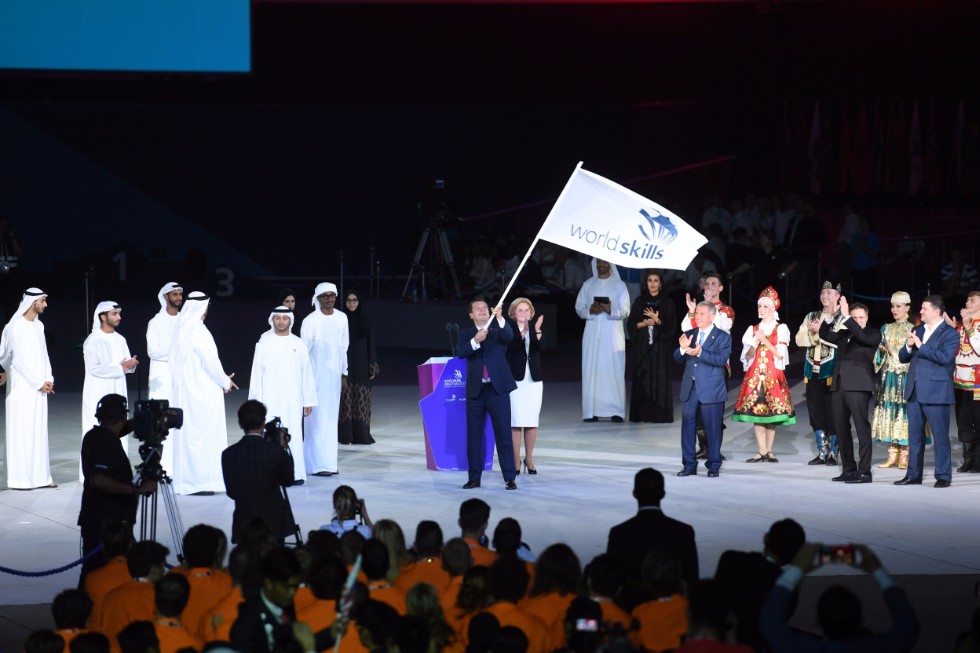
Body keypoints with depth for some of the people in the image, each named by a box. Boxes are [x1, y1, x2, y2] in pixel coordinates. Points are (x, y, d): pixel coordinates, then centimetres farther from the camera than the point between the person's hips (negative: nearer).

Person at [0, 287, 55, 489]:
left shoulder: (39, 326, 12)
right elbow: (19, 359, -14)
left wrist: (48, 379, 1)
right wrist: (38, 382, -13)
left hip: (39, 387, 7)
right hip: (22, 387, -7)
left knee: (38, 431, 7)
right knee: (21, 431, -6)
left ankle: (40, 476, 9)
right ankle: (19, 478, -3)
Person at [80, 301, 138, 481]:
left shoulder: (120, 340, 12)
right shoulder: (93, 341, -9)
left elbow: (127, 364, 13)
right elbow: (94, 368, -17)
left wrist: (131, 364, -11)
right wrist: (120, 368, -17)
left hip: (117, 392, 7)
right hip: (98, 394, -7)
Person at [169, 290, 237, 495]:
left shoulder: (181, 330, 6)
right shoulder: (198, 331, -17)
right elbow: (210, 362, -16)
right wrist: (225, 382, 1)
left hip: (183, 391, 8)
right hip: (202, 392, -8)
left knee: (186, 435, 12)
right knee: (203, 435, -3)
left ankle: (184, 480, 15)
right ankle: (199, 481, -3)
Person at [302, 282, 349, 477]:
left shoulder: (342, 318, 7)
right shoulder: (311, 321, -10)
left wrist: (344, 374, 15)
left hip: (334, 374, 5)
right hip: (316, 373, -5)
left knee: (331, 417, 7)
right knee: (317, 417, -6)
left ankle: (329, 462, 12)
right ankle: (317, 464, -5)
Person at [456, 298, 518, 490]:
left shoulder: (498, 330, 6)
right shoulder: (466, 334, 8)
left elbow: (509, 336, -17)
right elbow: (460, 352, -10)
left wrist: (500, 318, -33)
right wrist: (475, 341, -27)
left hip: (497, 389, -2)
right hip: (475, 390, 2)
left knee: (504, 434, -3)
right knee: (473, 436, 6)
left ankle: (510, 478, -1)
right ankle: (474, 477, 14)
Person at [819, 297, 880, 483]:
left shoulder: (873, 334, 4)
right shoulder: (844, 334, 19)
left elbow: (863, 337, -15)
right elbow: (825, 335, 11)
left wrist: (845, 317, -18)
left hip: (858, 386, -6)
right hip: (839, 385, 6)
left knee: (862, 429, -8)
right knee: (841, 430, 8)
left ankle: (864, 472, -8)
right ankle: (848, 470, 15)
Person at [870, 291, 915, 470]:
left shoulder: (913, 330, 1)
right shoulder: (886, 328, 14)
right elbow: (879, 354, 14)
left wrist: (895, 353, -15)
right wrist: (882, 351, -7)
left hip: (905, 375, -4)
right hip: (888, 375, 4)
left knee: (904, 411, -7)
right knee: (889, 412, 2)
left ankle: (904, 455, -2)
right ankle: (892, 455, 5)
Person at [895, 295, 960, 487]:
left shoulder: (950, 334, -5)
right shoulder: (918, 330, 15)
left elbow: (945, 357, -20)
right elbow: (903, 357, 16)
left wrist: (921, 346, -16)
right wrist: (908, 347, -6)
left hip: (936, 392, -7)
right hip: (915, 391, 7)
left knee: (940, 435, -3)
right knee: (915, 435, 10)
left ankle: (943, 476, 2)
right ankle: (913, 475, 16)